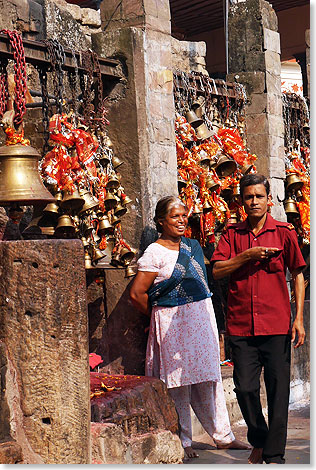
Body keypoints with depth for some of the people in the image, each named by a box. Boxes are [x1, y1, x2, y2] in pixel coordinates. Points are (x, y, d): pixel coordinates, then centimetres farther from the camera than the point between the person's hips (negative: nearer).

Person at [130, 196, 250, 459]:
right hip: (172, 323, -6)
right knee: (179, 382, -2)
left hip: (202, 318, 6)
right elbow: (137, 293, -11)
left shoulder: (193, 246, 12)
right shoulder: (154, 253, -9)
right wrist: (160, 314, 2)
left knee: (209, 378, 10)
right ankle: (182, 442, 10)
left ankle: (222, 435, 18)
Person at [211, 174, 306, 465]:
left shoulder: (284, 232, 3)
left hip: (276, 326, -2)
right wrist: (248, 255, -13)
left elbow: (297, 275, 6)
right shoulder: (232, 234, 9)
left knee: (278, 391, 0)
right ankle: (258, 442, 28)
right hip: (241, 326, 2)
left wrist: (299, 318, -1)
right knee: (245, 388, 4)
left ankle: (274, 455, 12)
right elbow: (217, 271, 0)